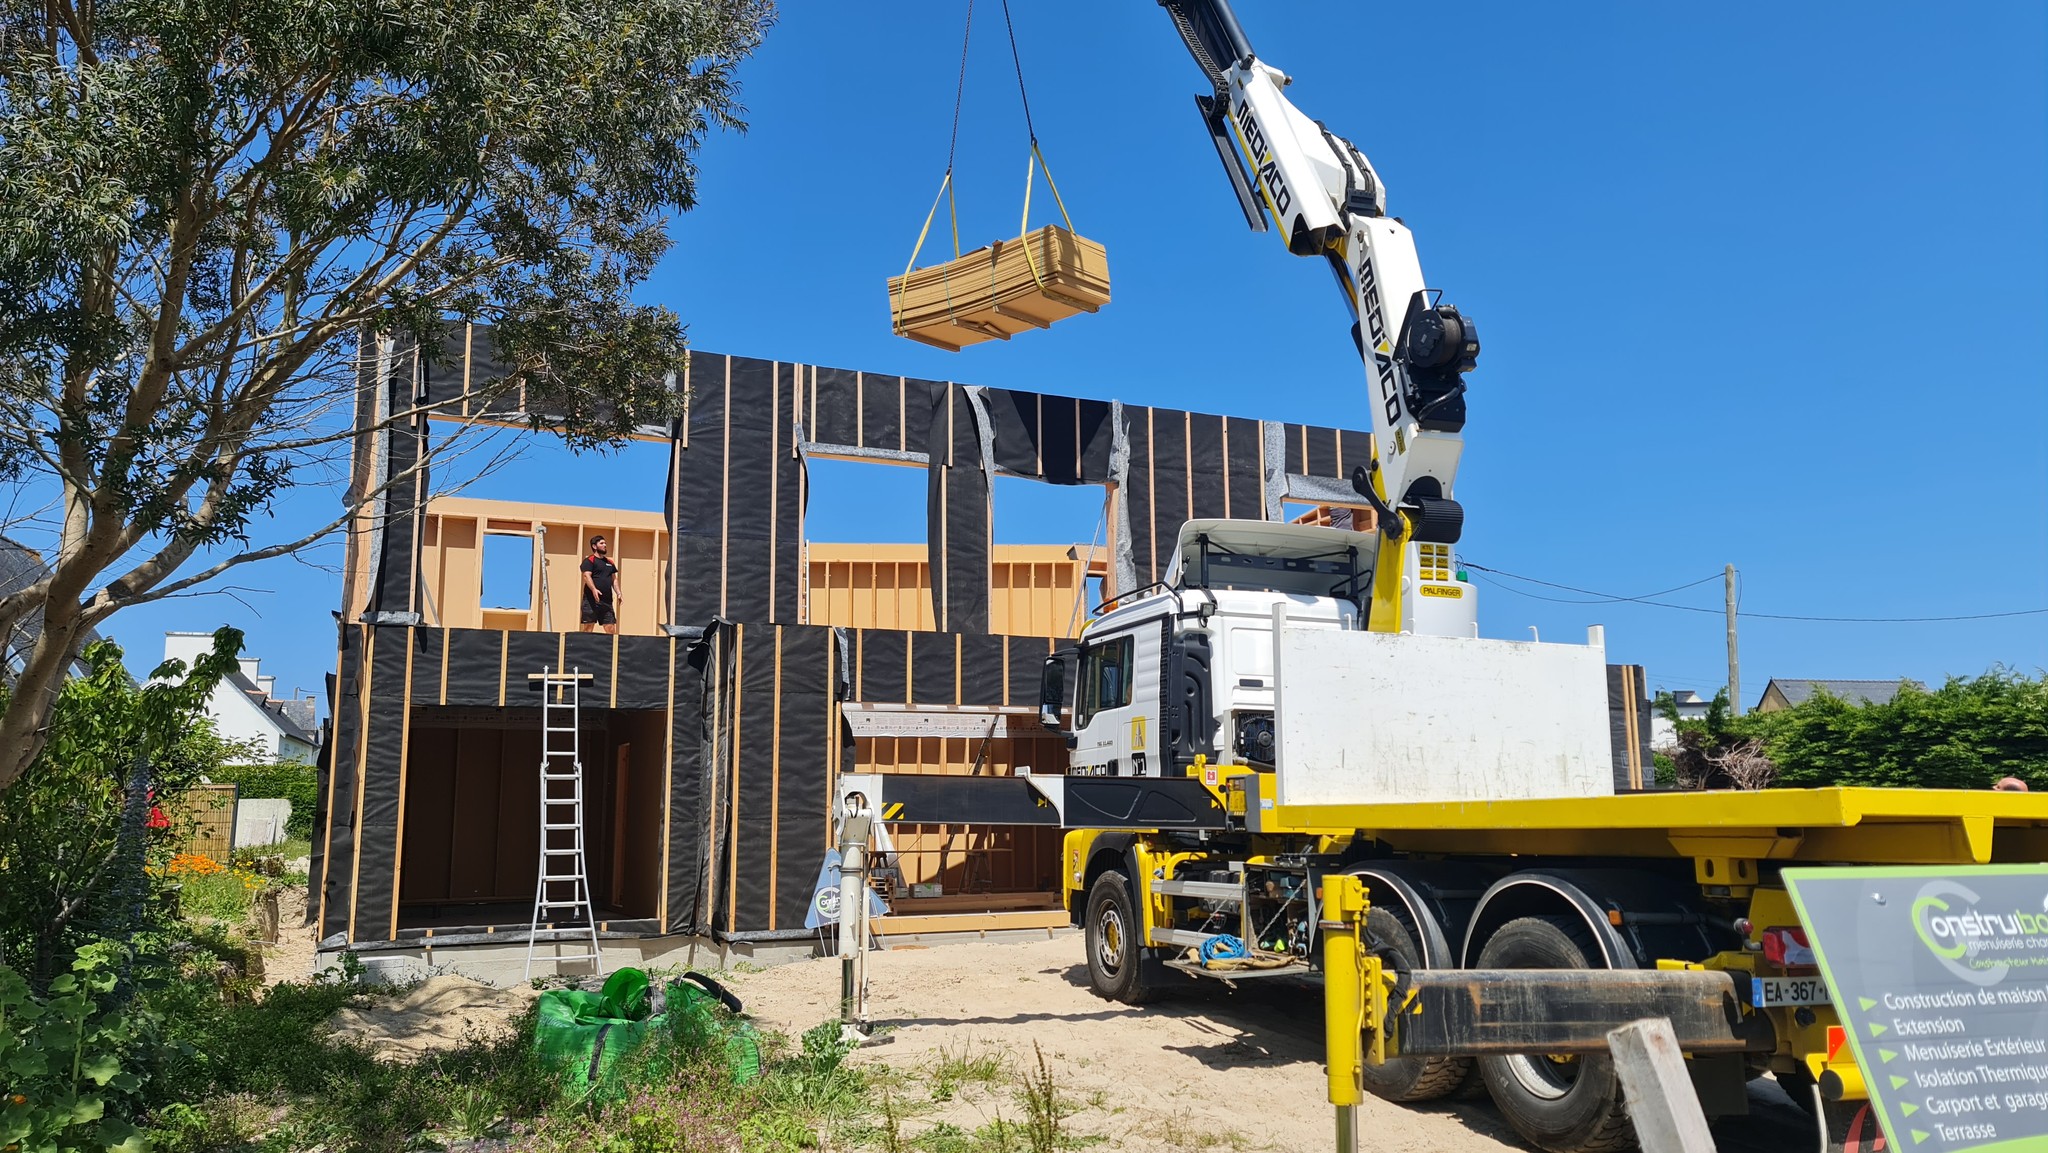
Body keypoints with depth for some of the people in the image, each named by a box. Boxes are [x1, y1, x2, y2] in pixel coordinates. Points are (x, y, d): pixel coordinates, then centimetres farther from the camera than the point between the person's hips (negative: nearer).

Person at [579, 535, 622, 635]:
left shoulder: (609, 562, 21)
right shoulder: (589, 561, -1)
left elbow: (614, 579, 23)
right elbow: (587, 576, -14)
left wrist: (618, 593, 8)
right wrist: (594, 589, -30)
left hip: (607, 601, 6)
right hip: (591, 600, -6)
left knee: (611, 628, 3)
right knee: (588, 627, -4)